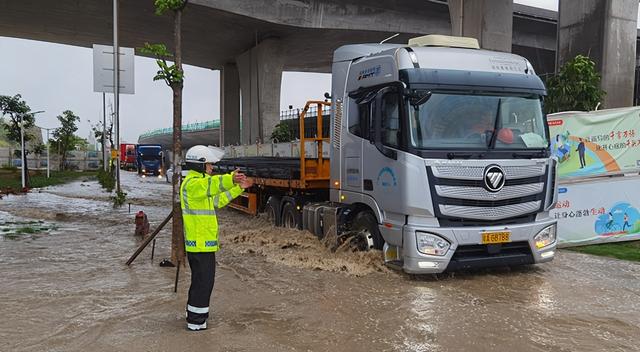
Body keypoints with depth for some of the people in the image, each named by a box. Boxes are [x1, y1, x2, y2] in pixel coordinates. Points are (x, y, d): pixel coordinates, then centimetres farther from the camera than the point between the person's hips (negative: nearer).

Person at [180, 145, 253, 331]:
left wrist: (238, 188, 25)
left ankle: (194, 315, 34)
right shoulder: (193, 183, -16)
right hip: (200, 243, -11)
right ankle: (196, 321, 5)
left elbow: (218, 200, 27)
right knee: (203, 282, -4)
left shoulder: (199, 182, 18)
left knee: (200, 280, 21)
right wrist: (231, 179, -56)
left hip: (201, 242, 11)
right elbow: (211, 184, -39)